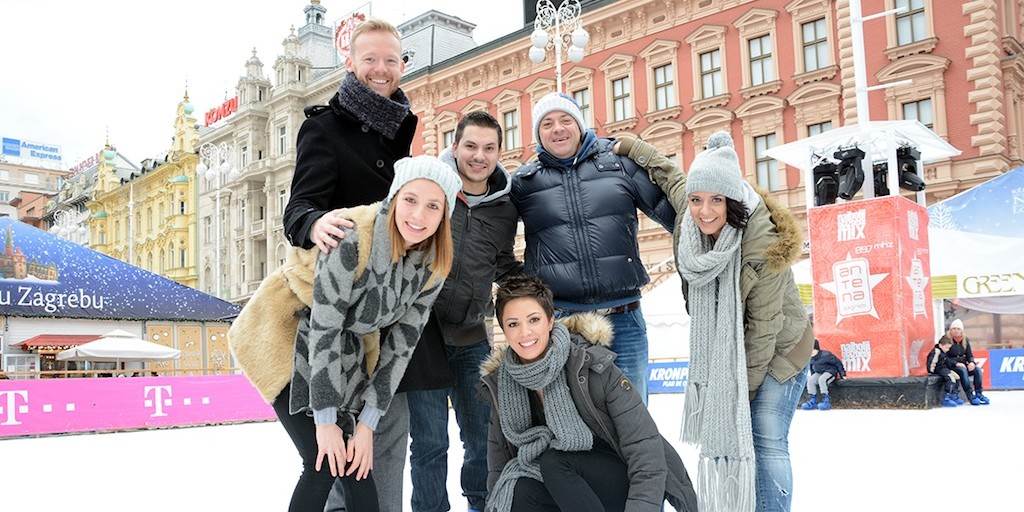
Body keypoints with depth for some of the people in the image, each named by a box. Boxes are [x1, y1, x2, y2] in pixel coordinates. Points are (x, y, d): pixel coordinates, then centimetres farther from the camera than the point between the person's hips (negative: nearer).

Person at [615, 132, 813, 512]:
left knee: (766, 442, -7)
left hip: (776, 349, -5)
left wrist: (744, 386, -15)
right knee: (720, 436, 5)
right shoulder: (689, 221, -14)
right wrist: (629, 146, 14)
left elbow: (763, 327, -21)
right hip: (721, 349, 6)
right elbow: (670, 175, 9)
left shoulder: (763, 247, -29)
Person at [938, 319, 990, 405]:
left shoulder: (965, 340, 9)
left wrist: (972, 362, -12)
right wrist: (956, 363, -23)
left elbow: (970, 355, 11)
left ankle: (978, 394, -20)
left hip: (963, 364, 6)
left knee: (977, 369, -20)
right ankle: (970, 396, -36)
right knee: (962, 370, -34)